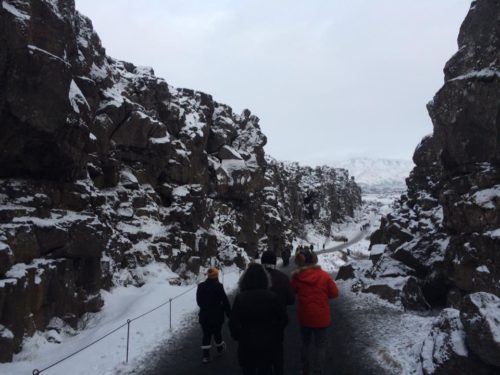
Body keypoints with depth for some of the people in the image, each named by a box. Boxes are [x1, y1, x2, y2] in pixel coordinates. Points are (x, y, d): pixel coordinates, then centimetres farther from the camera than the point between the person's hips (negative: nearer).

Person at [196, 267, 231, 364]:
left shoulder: (201, 286, -3)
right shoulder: (218, 286, -18)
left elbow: (198, 301, 9)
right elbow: (225, 301, -14)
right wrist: (229, 313, -3)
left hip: (204, 315, 3)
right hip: (216, 315, -3)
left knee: (206, 335, 9)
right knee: (217, 333, 17)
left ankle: (205, 355, 5)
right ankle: (220, 348, 38)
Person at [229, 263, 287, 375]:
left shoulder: (240, 298, -15)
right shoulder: (272, 296, -11)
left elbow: (233, 323, -11)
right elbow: (283, 319, -3)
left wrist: (238, 337, 8)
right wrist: (275, 336, 13)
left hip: (247, 344, -1)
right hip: (268, 344, 1)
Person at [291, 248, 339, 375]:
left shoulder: (296, 277, -12)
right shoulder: (324, 275, -14)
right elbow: (334, 293, -5)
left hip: (304, 317, 2)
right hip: (321, 317, -1)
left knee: (305, 343, 21)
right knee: (320, 345, 12)